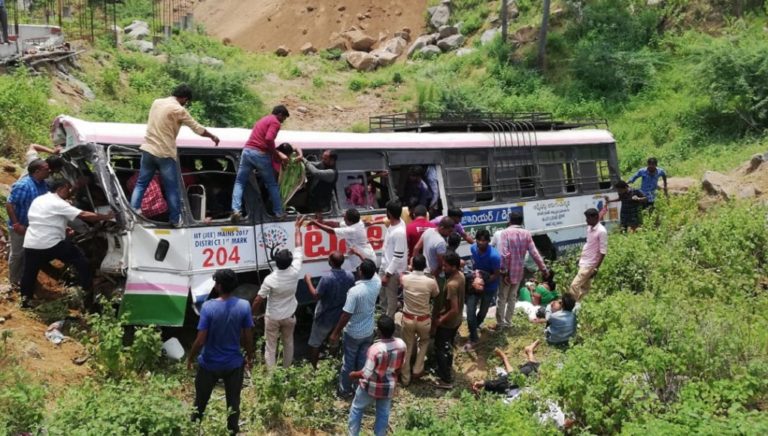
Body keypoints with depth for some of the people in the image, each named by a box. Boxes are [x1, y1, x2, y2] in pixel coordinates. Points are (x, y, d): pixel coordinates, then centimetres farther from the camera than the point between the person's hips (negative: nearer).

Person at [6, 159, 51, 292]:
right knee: (17, 254, 10)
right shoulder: (23, 185, -28)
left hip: (34, 226, 8)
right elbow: (9, 205, -25)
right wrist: (16, 225, -25)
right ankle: (14, 280, 27)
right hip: (20, 227, -8)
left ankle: (23, 278, 36)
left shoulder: (43, 184, -3)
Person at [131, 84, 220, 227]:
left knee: (141, 183, 12)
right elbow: (197, 128, -5)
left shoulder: (157, 102, 9)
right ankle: (176, 219, 12)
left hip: (148, 150, 6)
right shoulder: (178, 110, -11)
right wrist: (212, 136, 11)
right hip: (165, 154, -6)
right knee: (172, 189, 6)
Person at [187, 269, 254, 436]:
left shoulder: (208, 306, -21)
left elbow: (200, 340, -18)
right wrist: (250, 357, 11)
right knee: (233, 402, 18)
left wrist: (190, 358, -1)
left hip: (209, 364, -1)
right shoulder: (244, 306, -14)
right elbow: (248, 337, -6)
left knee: (200, 402, 20)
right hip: (234, 364, 1)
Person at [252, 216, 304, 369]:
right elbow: (298, 247, -9)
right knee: (288, 343, 22)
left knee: (270, 346, 9)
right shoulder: (295, 271, -20)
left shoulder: (270, 279, -26)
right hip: (289, 316, 3)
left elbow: (258, 300, -17)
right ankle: (287, 370, 35)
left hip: (272, 317, -3)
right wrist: (298, 227, 0)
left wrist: (254, 312, 3)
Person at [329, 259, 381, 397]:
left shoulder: (355, 291, -30)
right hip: (368, 331, 5)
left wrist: (335, 333, -14)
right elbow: (373, 271, 10)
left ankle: (345, 390, 29)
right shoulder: (377, 283, -14)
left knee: (349, 362, 14)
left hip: (353, 333, -5)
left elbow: (346, 315, -26)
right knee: (364, 361, 20)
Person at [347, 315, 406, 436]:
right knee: (383, 413, 23)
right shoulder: (401, 344, -17)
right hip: (389, 387, 4)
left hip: (371, 387, -4)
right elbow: (399, 367, 0)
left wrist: (354, 374, -9)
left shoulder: (375, 349, -34)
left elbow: (366, 374, -28)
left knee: (356, 409, 22)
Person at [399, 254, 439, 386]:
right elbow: (436, 295, 4)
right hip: (424, 320, -1)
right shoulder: (431, 282, -19)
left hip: (408, 318, 1)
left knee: (407, 347, 18)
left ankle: (405, 378, 27)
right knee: (424, 342, 30)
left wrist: (411, 269, 25)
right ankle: (417, 370, 28)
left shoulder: (405, 279, -15)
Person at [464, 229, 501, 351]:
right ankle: (473, 339, 5)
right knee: (470, 311, -8)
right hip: (475, 283, 3)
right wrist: (475, 271, -10)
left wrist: (483, 281, -30)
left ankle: (476, 325, 51)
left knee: (483, 311, 19)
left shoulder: (494, 256, -32)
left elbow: (496, 275, -21)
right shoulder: (473, 248, -14)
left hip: (489, 287, -3)